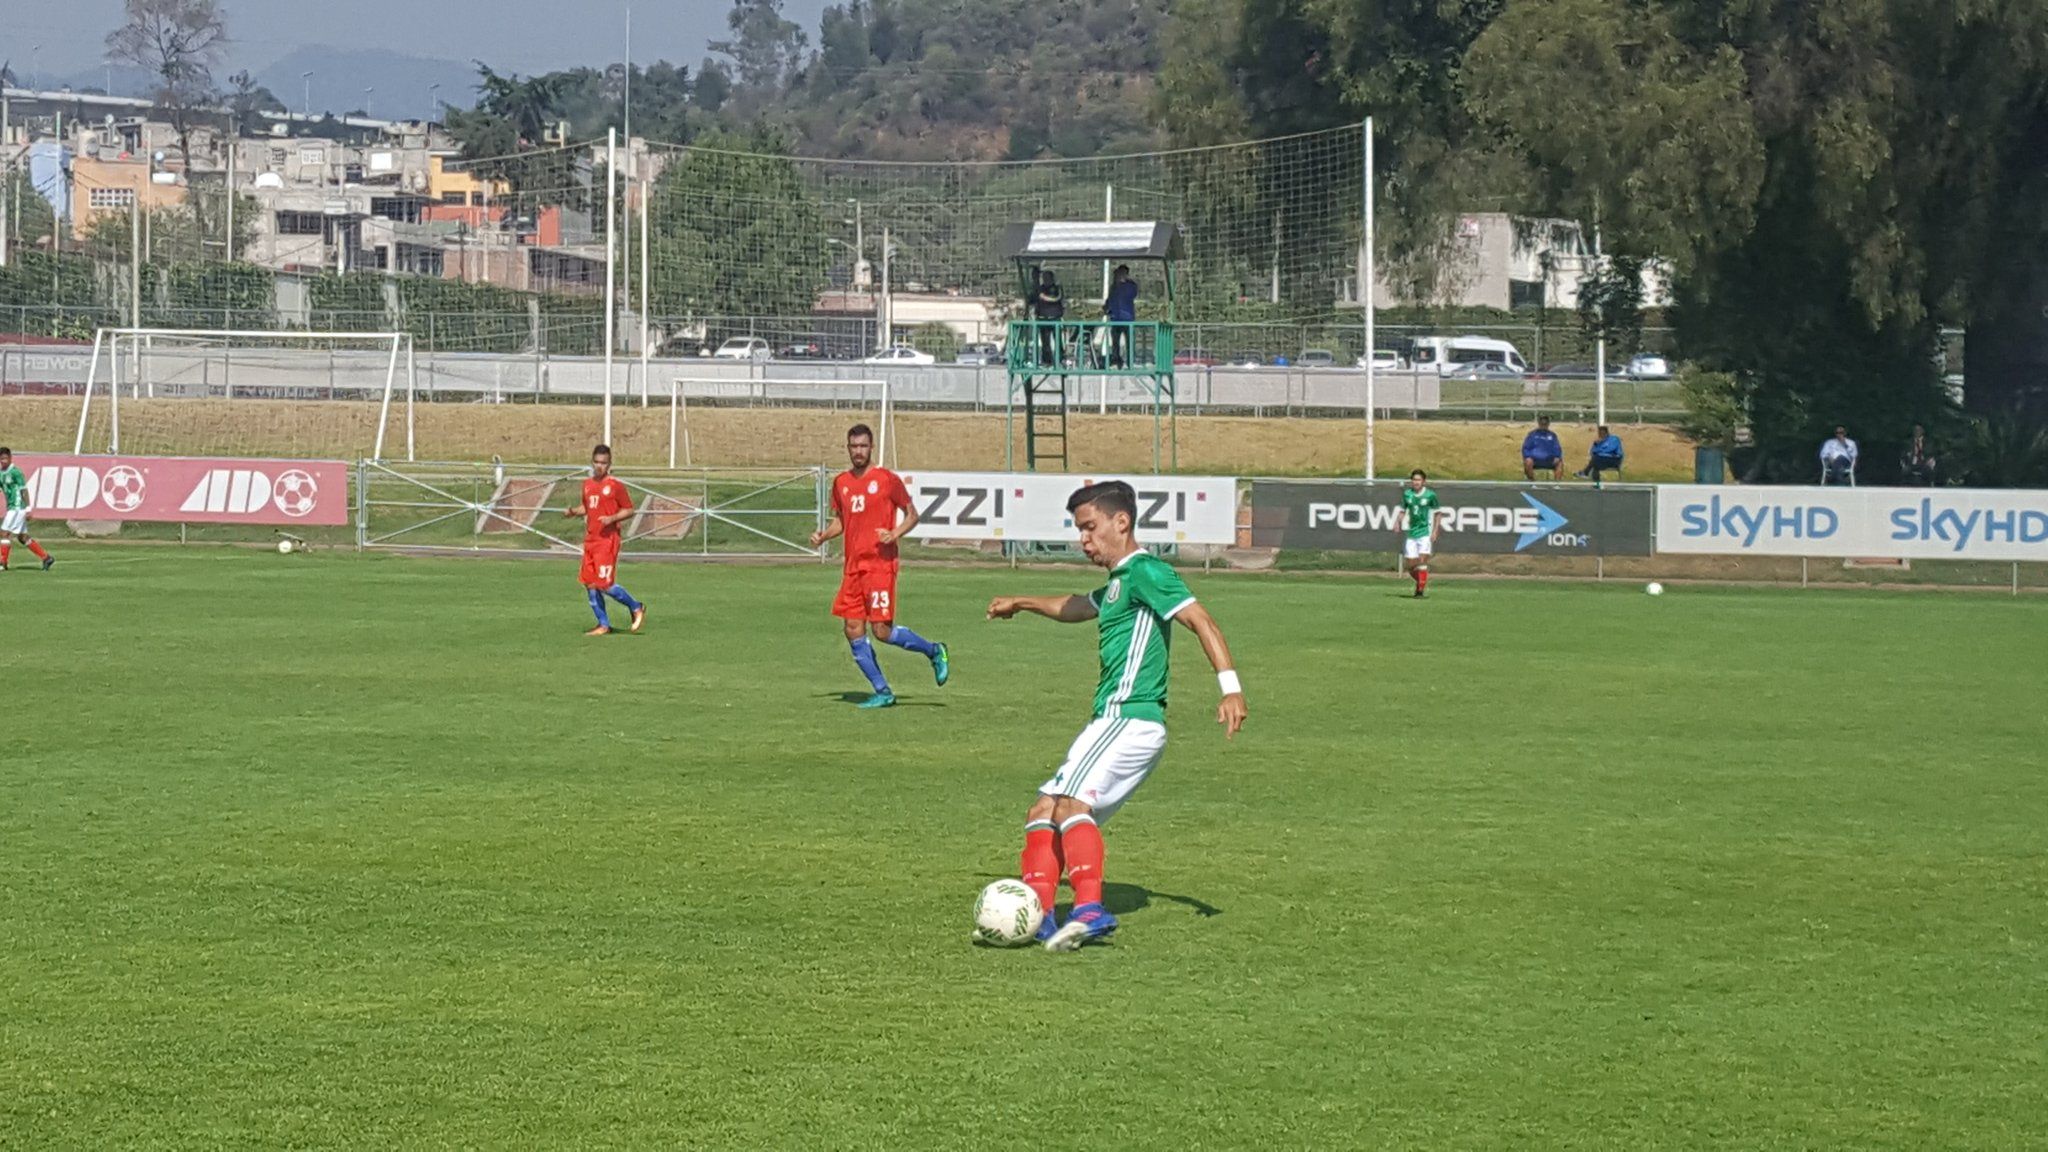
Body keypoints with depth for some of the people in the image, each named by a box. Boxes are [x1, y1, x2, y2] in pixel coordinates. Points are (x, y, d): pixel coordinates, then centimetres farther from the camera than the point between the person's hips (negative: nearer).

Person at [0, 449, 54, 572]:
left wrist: (28, 509, -14)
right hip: (11, 508, 8)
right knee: (23, 537, 9)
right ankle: (46, 558, 14)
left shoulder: (15, 472, -11)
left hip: (18, 507, -8)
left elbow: (24, 491, -12)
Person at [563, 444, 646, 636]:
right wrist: (573, 511, 5)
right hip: (590, 540, 7)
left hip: (607, 540, -7)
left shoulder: (616, 485, -7)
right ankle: (603, 625, 15)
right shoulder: (588, 484, 12)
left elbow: (629, 510, -3)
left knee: (605, 584, -13)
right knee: (590, 584, 5)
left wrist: (612, 518, -19)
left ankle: (636, 608, 9)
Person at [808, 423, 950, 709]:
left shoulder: (887, 479, -4)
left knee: (881, 630, -12)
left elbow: (912, 515, 2)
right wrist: (823, 536, 3)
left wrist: (895, 534, -16)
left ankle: (934, 651, 11)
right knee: (853, 631, 1)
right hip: (853, 566, 6)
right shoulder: (841, 482, 12)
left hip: (880, 565, -6)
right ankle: (882, 692, 9)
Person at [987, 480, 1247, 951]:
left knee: (1070, 803, -24)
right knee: (1043, 813, 8)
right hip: (1115, 721, 10)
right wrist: (1021, 603, 57)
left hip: (1128, 718, -10)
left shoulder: (1145, 571, -8)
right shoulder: (1118, 583, 23)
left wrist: (1230, 686, -29)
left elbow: (1200, 620, -18)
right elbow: (1075, 608, 44)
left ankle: (1090, 909, -33)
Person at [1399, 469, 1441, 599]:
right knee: (1410, 565, 3)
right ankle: (1422, 583, 29)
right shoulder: (1407, 494, 4)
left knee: (1422, 561, -15)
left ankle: (1420, 591, -10)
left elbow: (1437, 513, 3)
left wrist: (1435, 531, -4)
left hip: (1425, 533, -4)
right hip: (1412, 533, 4)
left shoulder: (1430, 495, -6)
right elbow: (1403, 510, 15)